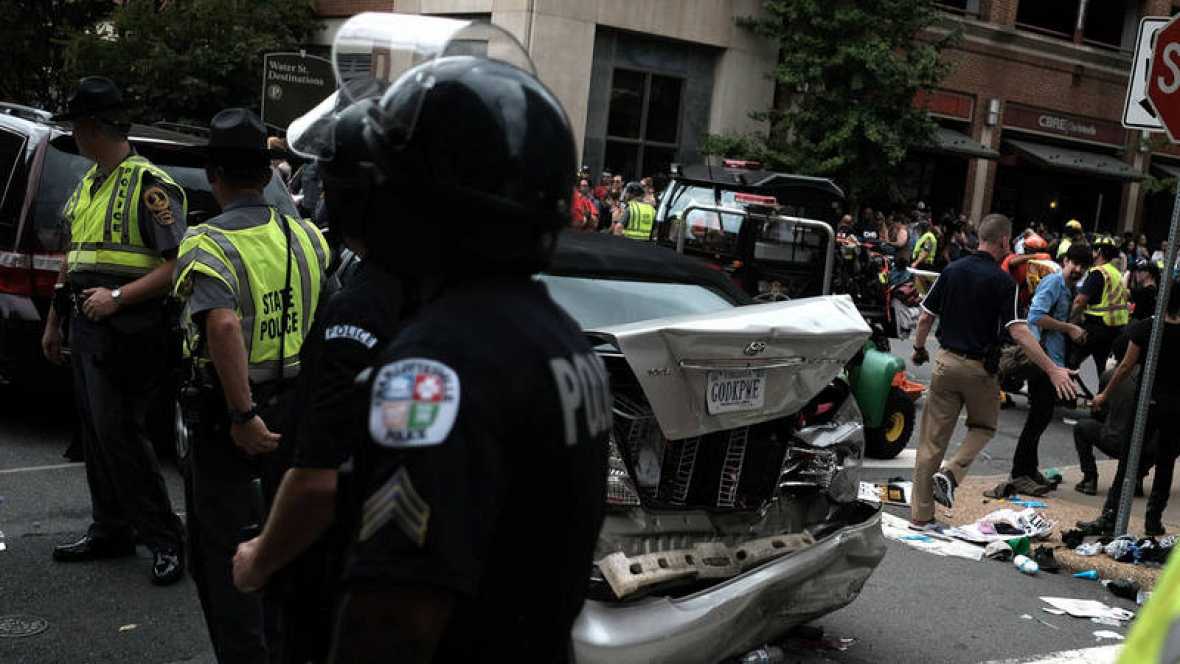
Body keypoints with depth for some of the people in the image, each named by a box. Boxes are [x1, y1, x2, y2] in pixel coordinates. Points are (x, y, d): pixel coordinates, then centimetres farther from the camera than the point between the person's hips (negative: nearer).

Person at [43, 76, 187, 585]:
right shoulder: (87, 185, 18)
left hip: (126, 328, -9)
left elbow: (174, 265, -17)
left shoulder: (149, 185, -10)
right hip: (87, 327, 9)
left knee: (119, 433, -11)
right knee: (95, 433, 13)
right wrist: (55, 319, 24)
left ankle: (164, 539, -2)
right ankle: (110, 532, 24)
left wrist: (118, 297, -25)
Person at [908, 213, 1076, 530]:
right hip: (980, 367, -3)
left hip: (946, 361, 3)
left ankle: (921, 515, 10)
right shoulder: (1002, 282, -11)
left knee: (932, 441, 7)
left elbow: (925, 318, 5)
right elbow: (1018, 332, -19)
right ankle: (951, 474, -1)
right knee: (983, 427, 23)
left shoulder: (952, 270, 1)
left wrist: (919, 349, 22)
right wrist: (1052, 370, -19)